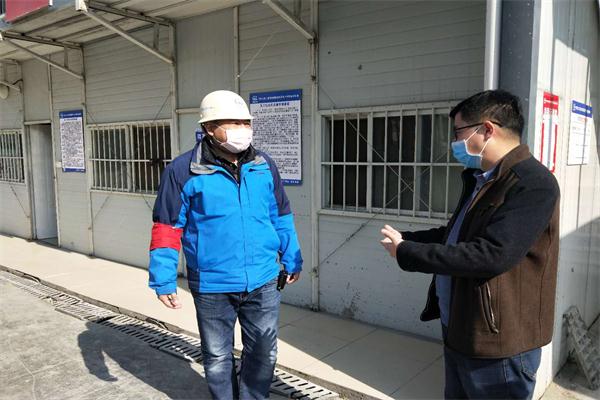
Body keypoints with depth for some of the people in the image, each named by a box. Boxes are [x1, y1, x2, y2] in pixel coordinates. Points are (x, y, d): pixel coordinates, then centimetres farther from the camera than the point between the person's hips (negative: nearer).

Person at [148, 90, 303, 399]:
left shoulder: (264, 166, 3)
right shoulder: (183, 171, -10)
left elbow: (281, 217, 12)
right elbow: (167, 228, -5)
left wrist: (291, 259, 14)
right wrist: (164, 281, -7)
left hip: (262, 283, 3)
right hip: (212, 286, -3)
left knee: (264, 352, 16)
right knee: (217, 357, 17)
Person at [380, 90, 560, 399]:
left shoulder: (532, 184, -21)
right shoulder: (479, 179, 10)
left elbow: (492, 255, -31)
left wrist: (407, 254, -24)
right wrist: (405, 239, 5)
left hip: (499, 345, -9)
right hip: (459, 333, 9)